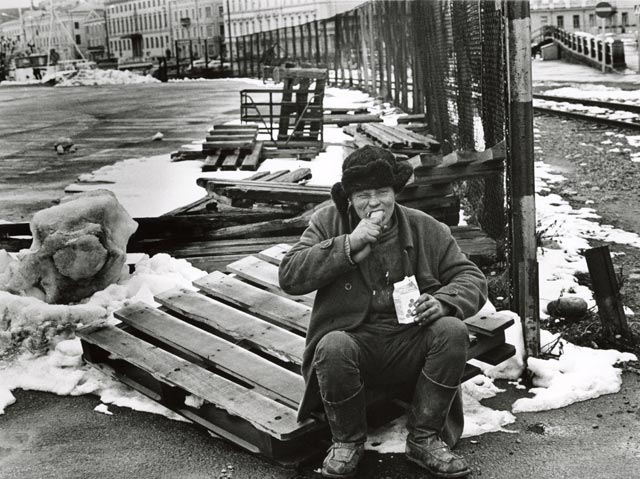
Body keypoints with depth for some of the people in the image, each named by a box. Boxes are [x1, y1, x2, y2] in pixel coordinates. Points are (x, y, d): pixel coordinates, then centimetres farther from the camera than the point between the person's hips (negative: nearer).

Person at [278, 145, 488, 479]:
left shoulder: (426, 229, 6)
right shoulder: (328, 222, 4)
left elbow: (472, 279, 5)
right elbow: (289, 276, -8)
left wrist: (443, 302, -19)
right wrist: (348, 246, -18)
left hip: (409, 344, 2)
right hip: (354, 339, -1)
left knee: (453, 331, -27)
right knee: (333, 346, -35)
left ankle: (424, 438, -8)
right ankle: (347, 441, -6)